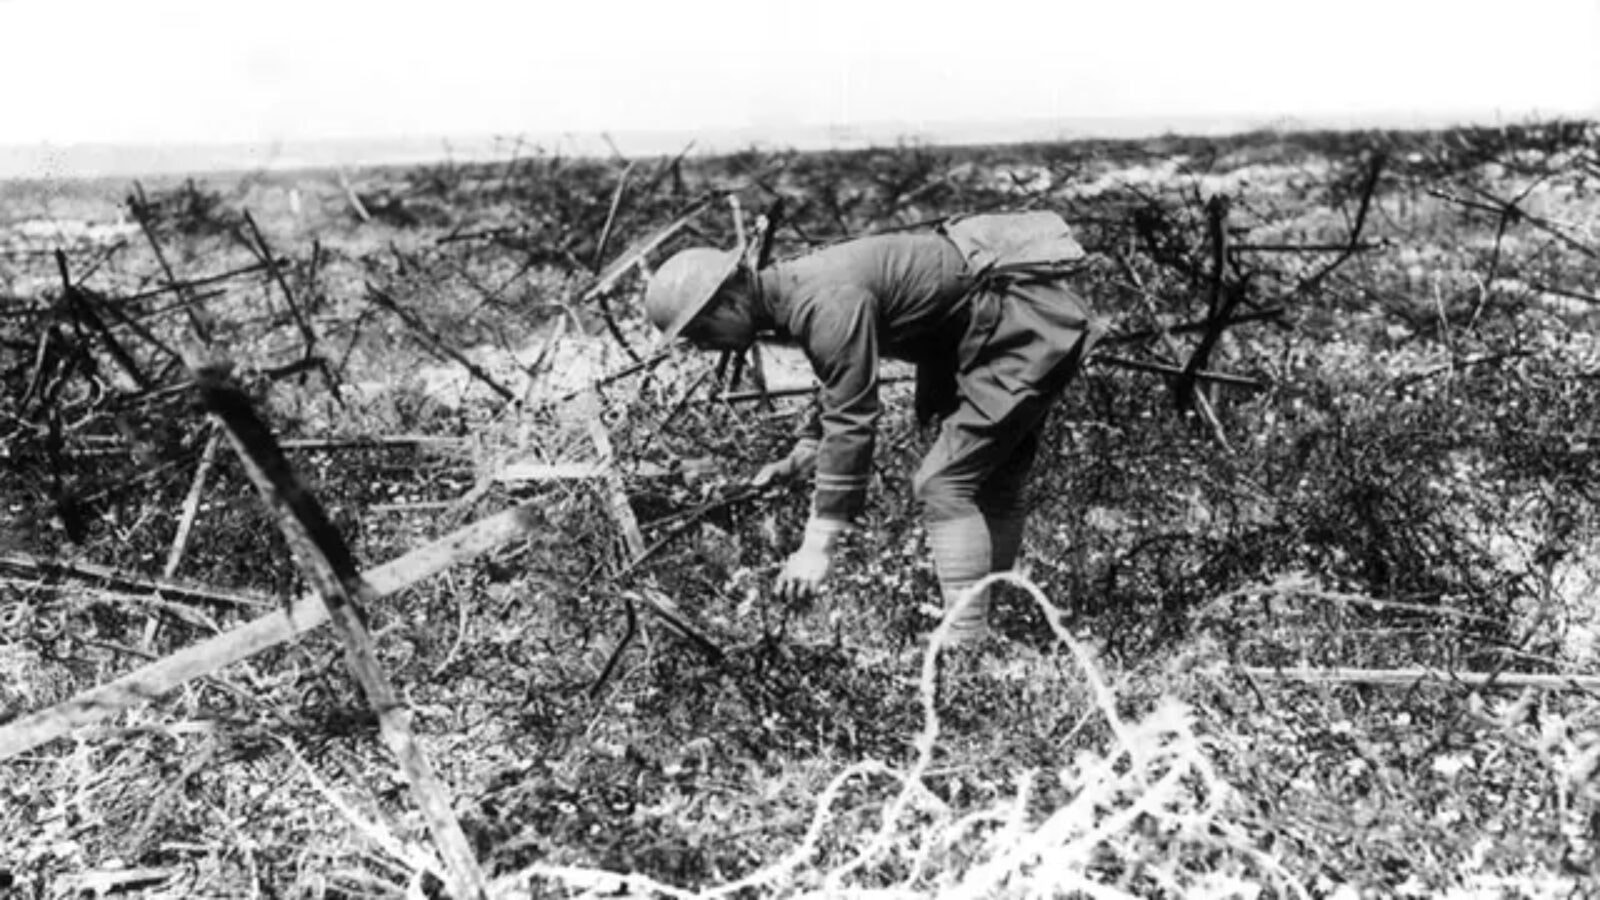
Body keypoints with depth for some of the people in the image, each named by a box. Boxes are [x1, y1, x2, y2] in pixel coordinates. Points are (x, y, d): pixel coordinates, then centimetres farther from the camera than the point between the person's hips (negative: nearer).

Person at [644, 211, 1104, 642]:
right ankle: (987, 620, 24)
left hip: (1024, 324, -10)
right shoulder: (795, 290, 6)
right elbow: (843, 390, 22)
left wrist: (817, 546, -27)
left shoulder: (825, 304, -26)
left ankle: (968, 643, -13)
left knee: (944, 484, -13)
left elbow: (852, 420, -29)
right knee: (992, 482, 15)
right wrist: (804, 453, 10)